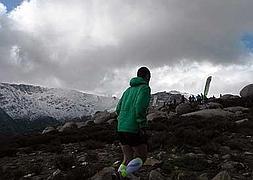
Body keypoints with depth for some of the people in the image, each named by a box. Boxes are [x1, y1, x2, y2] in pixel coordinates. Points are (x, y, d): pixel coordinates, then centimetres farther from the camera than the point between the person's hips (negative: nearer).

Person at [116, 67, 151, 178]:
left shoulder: (128, 90, 18)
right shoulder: (145, 88, -5)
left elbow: (118, 109, 15)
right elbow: (140, 107, -20)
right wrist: (143, 127, -16)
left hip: (121, 129, 7)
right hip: (135, 130, -7)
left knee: (128, 159, 16)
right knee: (141, 158, 9)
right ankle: (123, 173, -15)